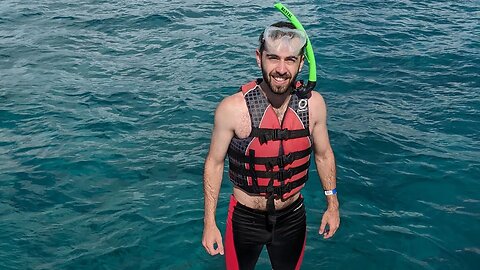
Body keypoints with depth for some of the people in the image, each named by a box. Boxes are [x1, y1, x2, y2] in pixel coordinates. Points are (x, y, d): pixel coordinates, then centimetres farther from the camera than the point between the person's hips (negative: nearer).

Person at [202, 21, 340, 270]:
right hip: (245, 220, -2)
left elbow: (323, 154, 4)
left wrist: (332, 204, 5)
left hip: (293, 218, 3)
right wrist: (209, 222, -8)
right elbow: (214, 162, -10)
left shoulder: (313, 104, -12)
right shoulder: (232, 108, -22)